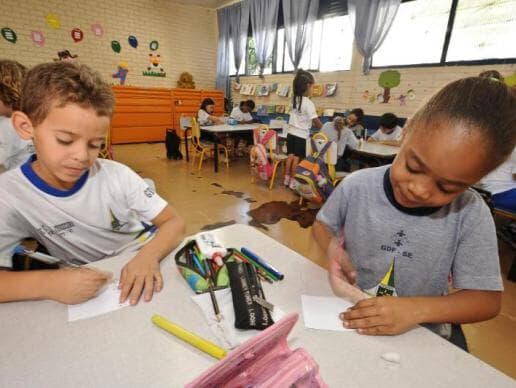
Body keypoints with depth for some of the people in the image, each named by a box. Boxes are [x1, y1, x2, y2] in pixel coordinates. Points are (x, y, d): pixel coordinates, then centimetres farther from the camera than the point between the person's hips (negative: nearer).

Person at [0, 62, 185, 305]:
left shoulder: (117, 175, -12)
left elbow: (174, 223, -13)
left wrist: (149, 256, -29)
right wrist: (45, 284, -32)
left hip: (144, 272, -1)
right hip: (90, 295, 1)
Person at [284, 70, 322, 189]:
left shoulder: (294, 99, 5)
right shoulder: (308, 103, -17)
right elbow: (316, 122, -13)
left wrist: (312, 124, 15)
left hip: (291, 133, 6)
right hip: (301, 135, -6)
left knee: (290, 156, 12)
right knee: (297, 158, 2)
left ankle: (286, 179, 19)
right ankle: (293, 181, 9)